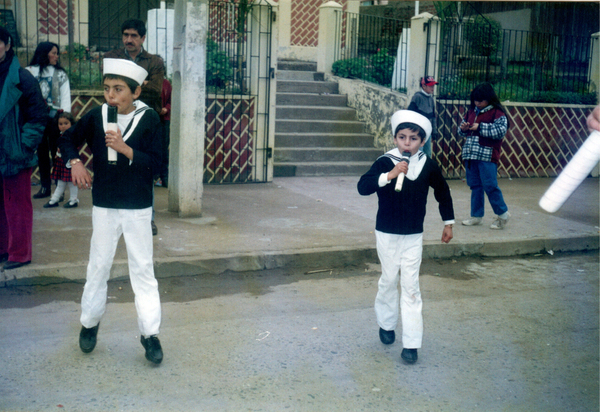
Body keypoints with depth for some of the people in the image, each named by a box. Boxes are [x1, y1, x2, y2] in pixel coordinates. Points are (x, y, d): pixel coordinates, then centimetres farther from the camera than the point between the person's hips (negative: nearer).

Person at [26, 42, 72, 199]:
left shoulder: (60, 74, 7)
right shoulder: (29, 72, 8)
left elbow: (65, 97, 2)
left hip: (55, 117, -2)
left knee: (56, 152, -3)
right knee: (41, 152, 7)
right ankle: (45, 186, 16)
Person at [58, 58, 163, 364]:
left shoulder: (149, 119, -9)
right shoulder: (96, 116, -2)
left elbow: (154, 164, -13)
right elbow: (68, 139, 15)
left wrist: (126, 149, -26)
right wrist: (74, 161, -3)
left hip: (138, 208, -2)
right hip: (103, 206, 2)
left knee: (143, 269, 2)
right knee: (98, 267, 11)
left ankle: (150, 333, 9)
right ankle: (90, 323, 30)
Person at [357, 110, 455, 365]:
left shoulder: (428, 166, -4)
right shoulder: (385, 163, -11)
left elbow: (443, 192, 12)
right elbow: (363, 187, -24)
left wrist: (448, 222, 15)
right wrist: (389, 175, -35)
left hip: (414, 236, 1)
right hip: (387, 234, -1)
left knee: (411, 286, 0)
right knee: (389, 280, 12)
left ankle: (411, 343, 4)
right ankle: (386, 324, 37)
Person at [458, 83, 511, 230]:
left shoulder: (497, 112, -5)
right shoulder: (472, 111, 15)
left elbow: (501, 131, -18)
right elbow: (461, 130, 23)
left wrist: (480, 127, -17)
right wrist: (463, 129, -1)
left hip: (487, 155, -7)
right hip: (470, 154, 7)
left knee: (490, 185, -8)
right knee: (475, 185, 11)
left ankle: (503, 213, 9)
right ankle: (477, 216, 20)